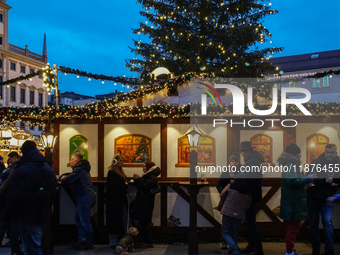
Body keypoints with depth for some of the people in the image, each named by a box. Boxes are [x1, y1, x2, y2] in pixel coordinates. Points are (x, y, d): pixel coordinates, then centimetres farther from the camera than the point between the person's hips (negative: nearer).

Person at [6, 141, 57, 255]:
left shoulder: (21, 170, -17)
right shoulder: (48, 169, 8)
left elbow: (14, 196, -17)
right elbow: (52, 192, 13)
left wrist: (9, 213, -4)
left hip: (27, 217, -8)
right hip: (41, 215, 8)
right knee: (36, 245, 20)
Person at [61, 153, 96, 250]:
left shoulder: (79, 170, -16)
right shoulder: (82, 169, 16)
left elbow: (66, 181, -19)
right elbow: (73, 180, 23)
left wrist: (63, 178, 2)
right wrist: (65, 179, 7)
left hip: (85, 199, -10)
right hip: (87, 197, 10)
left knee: (85, 222, -2)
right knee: (78, 218, 17)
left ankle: (89, 243, 7)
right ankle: (82, 240, 23)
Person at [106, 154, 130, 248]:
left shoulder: (121, 172, 20)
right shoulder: (112, 172, -8)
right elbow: (115, 185, -16)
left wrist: (125, 185, -4)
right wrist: (125, 186, -4)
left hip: (122, 199, 9)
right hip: (114, 200, -8)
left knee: (125, 219, 3)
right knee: (115, 220, -4)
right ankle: (113, 243, 3)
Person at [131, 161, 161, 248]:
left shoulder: (152, 177, -12)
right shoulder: (147, 176, 19)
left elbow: (145, 186, -24)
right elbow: (139, 187, 20)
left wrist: (139, 179, -16)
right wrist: (136, 179, 6)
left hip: (146, 204, -10)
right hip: (141, 203, 10)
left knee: (144, 223, -7)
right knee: (143, 223, 11)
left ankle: (149, 242, 0)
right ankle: (147, 241, 16)